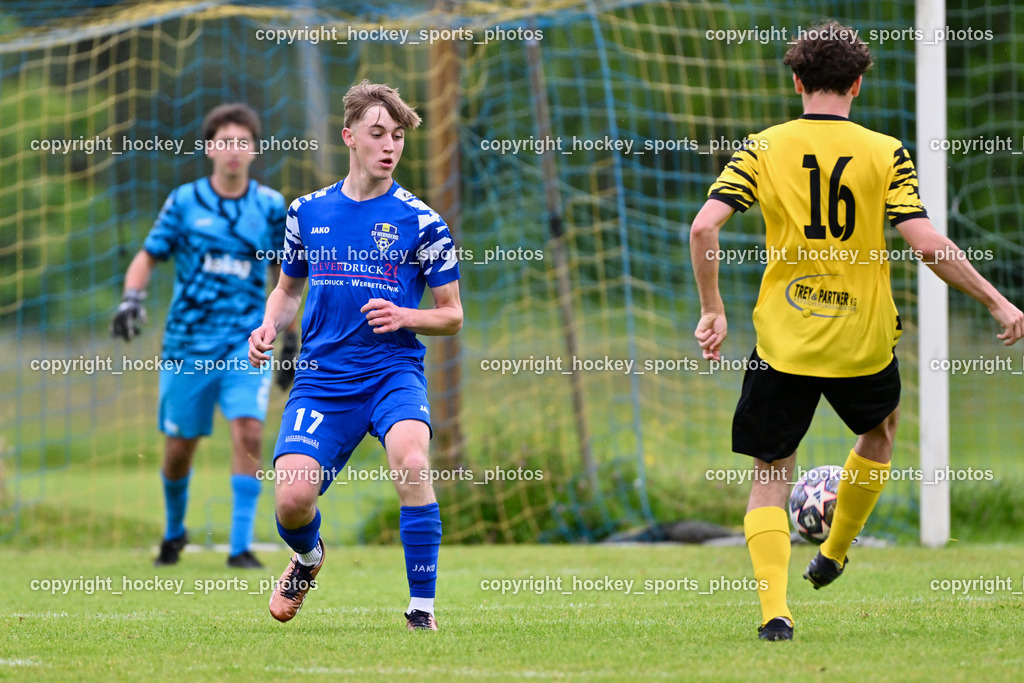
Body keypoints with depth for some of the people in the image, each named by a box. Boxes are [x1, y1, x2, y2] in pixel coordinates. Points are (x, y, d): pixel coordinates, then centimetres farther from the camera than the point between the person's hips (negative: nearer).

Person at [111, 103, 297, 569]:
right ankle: (174, 531, 33)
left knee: (248, 430, -19)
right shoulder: (184, 202, 0)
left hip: (247, 342, 0)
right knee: (179, 446, 6)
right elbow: (148, 256, 5)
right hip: (188, 340, 0)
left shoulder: (270, 207, 3)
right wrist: (132, 297, -14)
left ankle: (241, 545, -15)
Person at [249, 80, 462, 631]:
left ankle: (422, 608, -21)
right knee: (292, 496, -16)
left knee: (411, 461, -33)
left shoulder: (421, 223, 1)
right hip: (321, 378, 2)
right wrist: (269, 326, 3)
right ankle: (309, 556, 24)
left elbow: (452, 316, 7)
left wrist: (404, 317, -12)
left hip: (393, 372, -2)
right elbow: (288, 289, 24)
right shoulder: (308, 212, 10)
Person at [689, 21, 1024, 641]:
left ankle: (775, 609, -9)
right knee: (880, 429, 32)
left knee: (771, 474, 8)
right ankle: (834, 555, 40)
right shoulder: (886, 155, -6)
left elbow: (704, 227, -12)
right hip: (863, 343, 0)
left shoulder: (763, 149, -3)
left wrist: (713, 309, 0)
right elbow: (928, 245, -13)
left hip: (784, 342, 0)